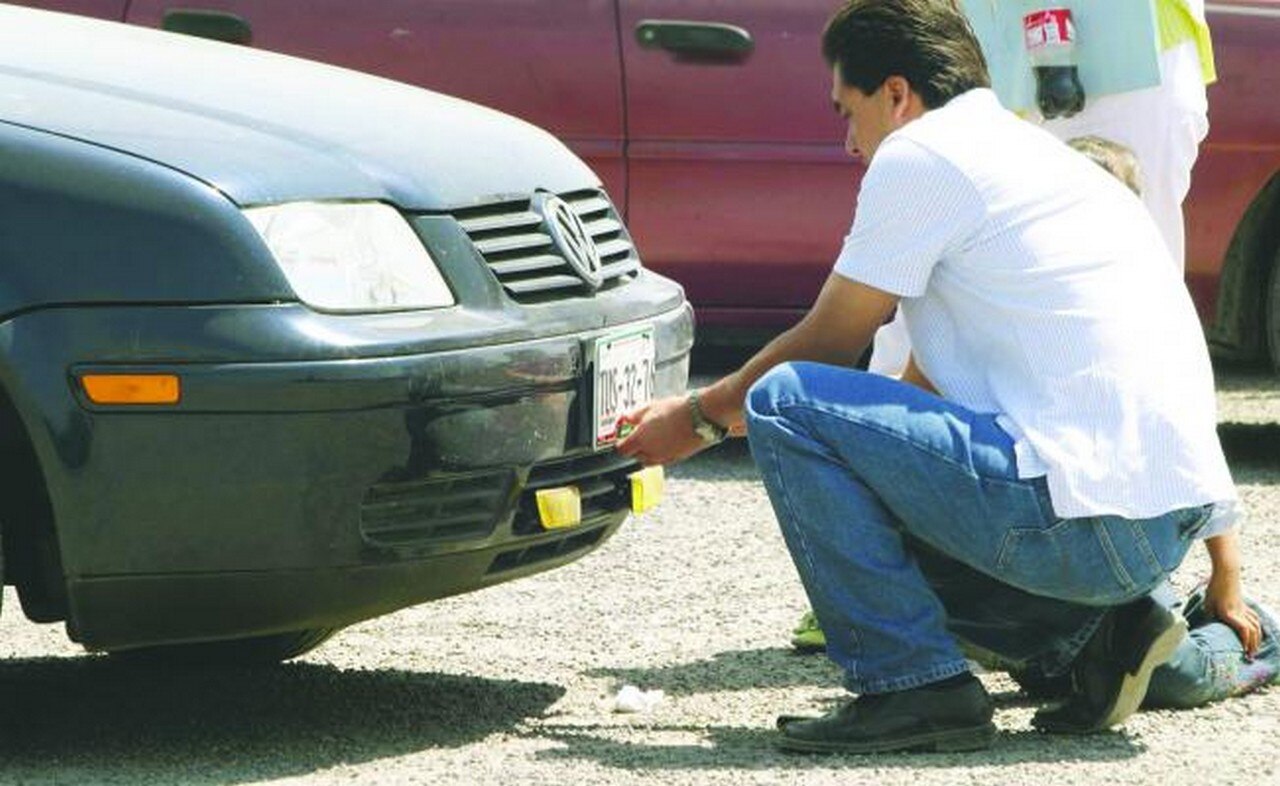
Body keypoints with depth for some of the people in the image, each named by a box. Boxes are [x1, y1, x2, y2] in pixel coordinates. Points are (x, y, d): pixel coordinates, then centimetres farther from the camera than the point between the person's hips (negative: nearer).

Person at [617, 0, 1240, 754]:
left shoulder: (920, 154, -3)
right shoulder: (1031, 151, 25)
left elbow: (827, 344, 5)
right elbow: (929, 384, 32)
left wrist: (700, 417, 21)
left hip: (1082, 512, -10)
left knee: (783, 402, -7)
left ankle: (913, 684, -8)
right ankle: (1094, 629, 11)